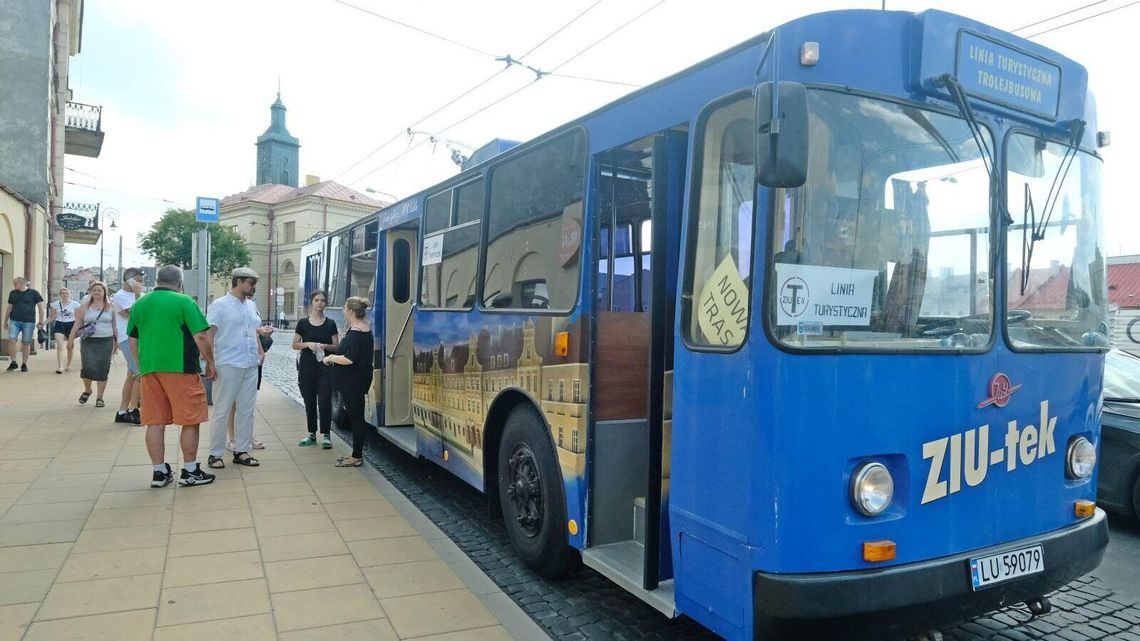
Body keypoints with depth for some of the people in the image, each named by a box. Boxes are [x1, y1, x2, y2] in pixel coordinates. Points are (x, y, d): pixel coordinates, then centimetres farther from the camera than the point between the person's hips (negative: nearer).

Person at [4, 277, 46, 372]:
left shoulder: (33, 293, 1)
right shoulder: (12, 293, 11)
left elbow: (40, 307, 1)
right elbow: (9, 308, 19)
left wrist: (41, 322, -4)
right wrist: (5, 321, 17)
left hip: (29, 322, -3)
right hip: (14, 321, 3)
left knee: (26, 343, 2)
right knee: (11, 340, -11)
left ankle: (24, 364, 13)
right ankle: (13, 362, 0)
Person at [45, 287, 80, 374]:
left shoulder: (75, 304, 0)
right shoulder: (55, 304, 4)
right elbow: (51, 317, 9)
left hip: (71, 325, 0)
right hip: (59, 325, 0)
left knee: (70, 346, 10)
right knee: (59, 346, -14)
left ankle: (68, 365, 28)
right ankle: (60, 366, -19)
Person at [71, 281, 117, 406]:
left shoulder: (110, 307, 9)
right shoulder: (85, 307, 7)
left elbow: (114, 326, 12)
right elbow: (77, 324, 8)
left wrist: (116, 341, 8)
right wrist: (70, 340, 1)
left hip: (106, 342, 1)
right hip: (88, 341, 0)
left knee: (102, 370, 0)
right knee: (88, 368, -11)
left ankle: (100, 398, 11)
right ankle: (87, 390, 18)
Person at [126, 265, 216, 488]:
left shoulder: (139, 304, 11)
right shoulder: (183, 301, -6)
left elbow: (132, 340, 17)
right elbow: (200, 336, -11)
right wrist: (210, 363, 0)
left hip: (149, 370, 6)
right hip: (180, 369, -5)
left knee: (155, 422, 9)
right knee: (190, 421, 4)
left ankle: (159, 472, 14)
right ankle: (190, 472, 9)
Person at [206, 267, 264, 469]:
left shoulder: (251, 305, 14)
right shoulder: (219, 305, -5)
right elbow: (209, 335, -9)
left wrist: (261, 352, 13)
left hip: (251, 365, 6)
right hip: (228, 365, -6)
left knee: (246, 410, 9)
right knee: (221, 411, 0)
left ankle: (241, 450, 18)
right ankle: (215, 454, 9)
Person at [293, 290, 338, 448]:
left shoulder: (330, 324, 4)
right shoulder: (303, 323, 4)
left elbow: (336, 346, 5)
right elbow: (295, 345, 6)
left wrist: (324, 346, -15)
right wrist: (308, 344, -12)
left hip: (325, 366, -1)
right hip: (307, 366, 1)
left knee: (325, 400, -6)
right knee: (309, 401, 7)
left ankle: (325, 435, 2)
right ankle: (312, 434, 18)